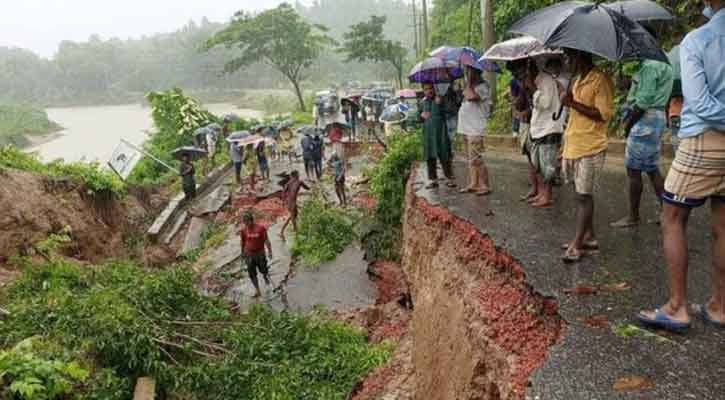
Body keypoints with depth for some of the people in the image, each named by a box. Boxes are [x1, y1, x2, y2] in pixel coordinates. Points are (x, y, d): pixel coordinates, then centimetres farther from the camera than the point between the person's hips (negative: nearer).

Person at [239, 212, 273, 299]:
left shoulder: (261, 228, -11)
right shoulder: (243, 231, -4)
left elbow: (266, 241, -6)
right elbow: (243, 243, 9)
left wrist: (269, 252, -8)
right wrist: (243, 255, 14)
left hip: (260, 253, -2)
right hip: (249, 255, 2)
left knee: (263, 270, 11)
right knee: (252, 274, 2)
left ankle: (265, 277, 47)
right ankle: (257, 291, 12)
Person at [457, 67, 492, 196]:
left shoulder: (483, 86, -10)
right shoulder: (472, 86, 17)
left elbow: (470, 97, -26)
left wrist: (469, 81, -17)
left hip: (475, 130, -9)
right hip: (467, 128, 9)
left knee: (475, 159, -10)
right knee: (470, 159, 13)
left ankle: (485, 186, -3)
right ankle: (473, 184, 21)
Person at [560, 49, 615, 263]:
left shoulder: (601, 80, -10)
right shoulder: (578, 81, 17)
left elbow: (604, 114, -19)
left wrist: (574, 103, -18)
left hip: (590, 149, -8)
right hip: (574, 147, 8)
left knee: (584, 197, -6)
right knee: (583, 196, 12)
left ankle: (577, 245, -3)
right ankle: (589, 237, 21)